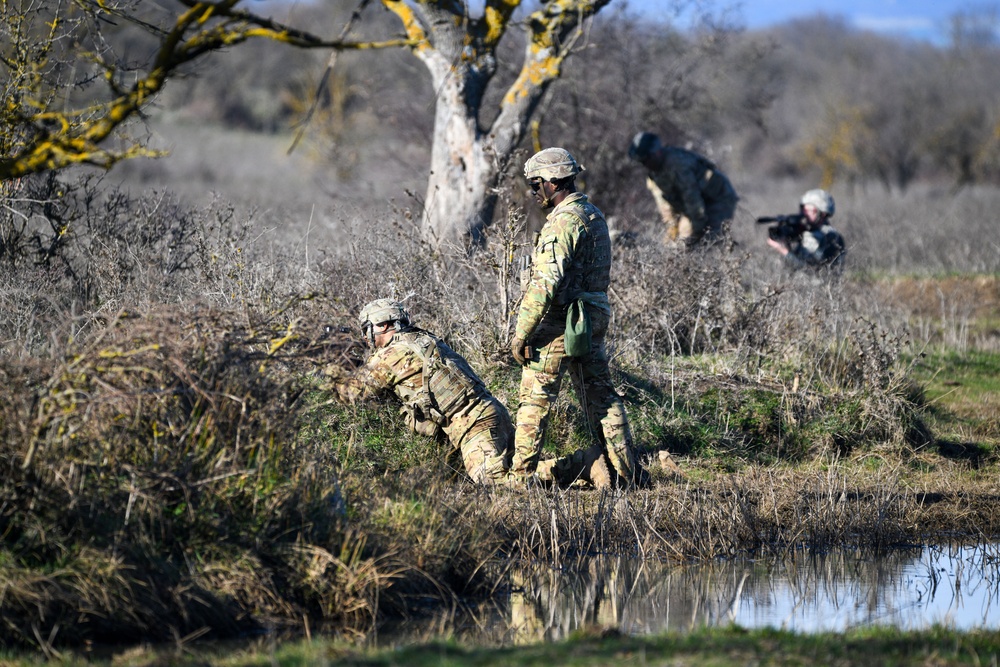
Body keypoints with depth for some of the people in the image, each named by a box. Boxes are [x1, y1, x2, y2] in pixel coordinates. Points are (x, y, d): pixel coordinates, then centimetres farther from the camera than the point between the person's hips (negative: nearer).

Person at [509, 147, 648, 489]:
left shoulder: (563, 221, -17)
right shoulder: (595, 215, 14)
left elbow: (546, 284, -24)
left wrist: (522, 332, -21)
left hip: (561, 322, -9)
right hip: (595, 318, 9)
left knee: (535, 397, -2)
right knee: (600, 394, 12)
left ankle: (522, 471, 1)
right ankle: (627, 470, 11)